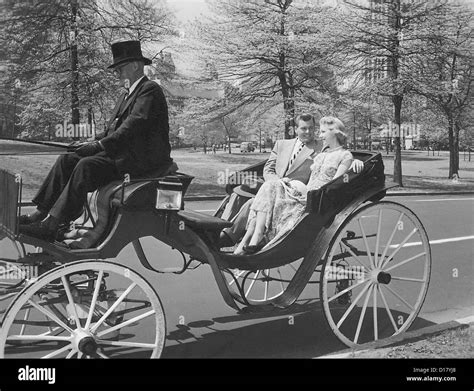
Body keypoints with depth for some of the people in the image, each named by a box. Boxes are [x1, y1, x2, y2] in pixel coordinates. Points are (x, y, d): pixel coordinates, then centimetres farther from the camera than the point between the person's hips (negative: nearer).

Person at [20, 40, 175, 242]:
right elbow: (113, 129, 22)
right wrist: (93, 142, 3)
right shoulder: (127, 96, 25)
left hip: (142, 157, -10)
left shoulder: (150, 90, -7)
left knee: (87, 166, -28)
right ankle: (41, 213, -5)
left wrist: (99, 145, -22)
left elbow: (134, 126, -20)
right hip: (124, 151, 10)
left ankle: (50, 226, -27)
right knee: (66, 160, -2)